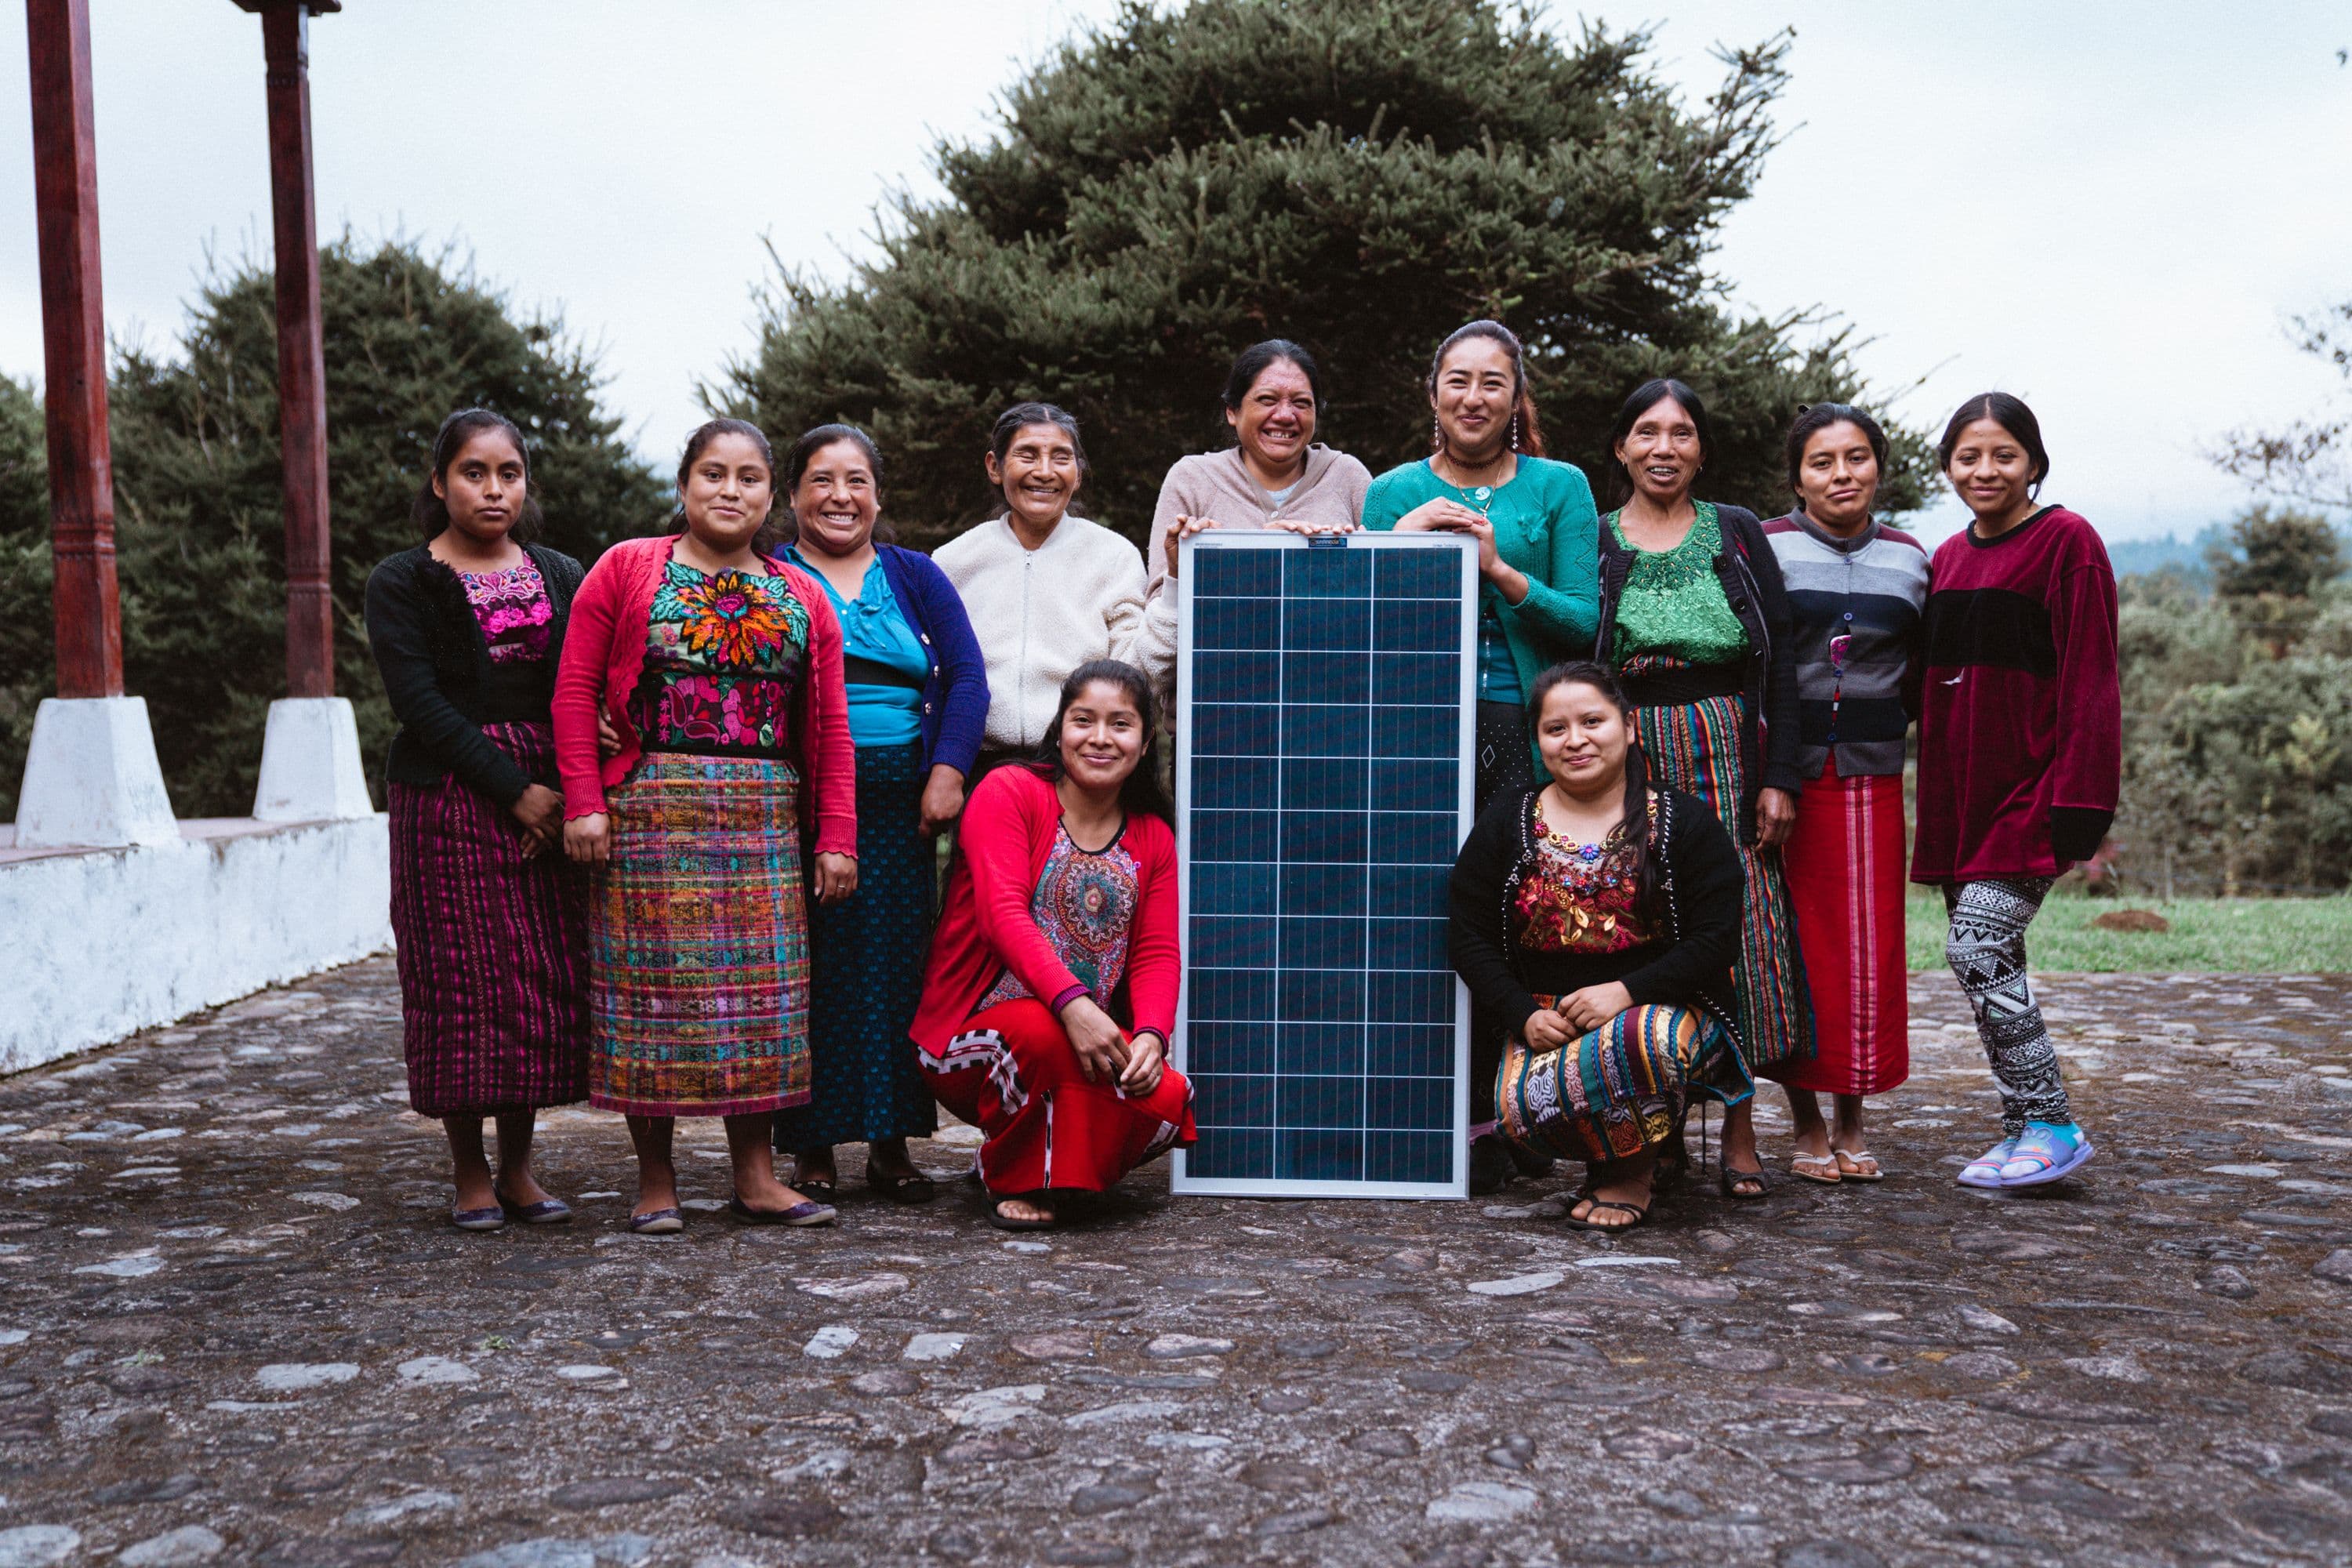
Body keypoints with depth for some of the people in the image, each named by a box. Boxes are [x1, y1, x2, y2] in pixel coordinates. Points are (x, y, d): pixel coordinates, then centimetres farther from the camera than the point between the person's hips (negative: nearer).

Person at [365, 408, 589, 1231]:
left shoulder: (560, 576, 14)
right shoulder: (401, 582, 2)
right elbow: (420, 702, -8)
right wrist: (513, 790, -16)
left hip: (547, 796, 4)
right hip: (450, 798, -3)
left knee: (546, 977, 2)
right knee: (463, 978, -3)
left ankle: (518, 1166, 14)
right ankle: (470, 1174, 10)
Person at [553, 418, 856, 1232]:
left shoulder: (802, 597, 13)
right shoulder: (627, 568, 5)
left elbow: (830, 727, 10)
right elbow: (576, 690, 0)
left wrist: (836, 835, 3)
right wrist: (583, 801, -9)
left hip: (765, 821, 3)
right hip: (651, 813, -3)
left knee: (758, 987, 4)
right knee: (652, 981, 0)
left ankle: (755, 1176, 12)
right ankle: (655, 1178, 10)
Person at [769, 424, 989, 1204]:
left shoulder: (916, 577, 14)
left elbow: (966, 677, 5)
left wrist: (948, 772, -9)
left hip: (900, 807, 2)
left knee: (897, 966, 3)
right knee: (808, 970, -1)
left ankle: (891, 1144, 13)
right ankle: (810, 1148, 9)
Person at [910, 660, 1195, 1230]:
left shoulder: (1152, 839, 10)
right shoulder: (1008, 792, -6)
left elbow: (1158, 953, 1)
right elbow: (1003, 914, -20)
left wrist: (1151, 1037, -20)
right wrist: (1071, 1002, -35)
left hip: (1094, 1036, 5)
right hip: (976, 1037, -4)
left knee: (1166, 1100, -23)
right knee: (1042, 1032, -38)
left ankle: (1064, 1167, 10)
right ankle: (1013, 1177, -7)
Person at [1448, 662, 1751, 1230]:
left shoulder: (1686, 823, 1)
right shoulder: (1505, 825, 7)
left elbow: (1716, 939, -5)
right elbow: (1468, 938, 6)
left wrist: (1626, 991, -19)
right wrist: (1526, 1014, -9)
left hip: (1664, 1009, -1)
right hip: (1546, 1021, 2)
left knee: (1653, 1039, -38)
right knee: (1524, 1108, -30)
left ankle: (1630, 1170, -4)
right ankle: (1628, 1153, 5)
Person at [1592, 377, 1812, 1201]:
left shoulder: (1739, 535, 9)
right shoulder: (1590, 543, 7)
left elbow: (1780, 662, 6)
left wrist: (1779, 777, -2)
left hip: (1729, 761, 1)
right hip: (1628, 764, 0)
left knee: (1739, 931, -2)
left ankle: (1738, 1138, 6)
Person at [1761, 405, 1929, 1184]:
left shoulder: (1910, 559, 12)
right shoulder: (1764, 548, 2)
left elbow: (1922, 681, 18)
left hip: (1872, 778, 3)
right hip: (1783, 774, -2)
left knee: (1868, 952, 2)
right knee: (1791, 948, 0)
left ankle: (1852, 1121, 17)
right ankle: (1807, 1125, 13)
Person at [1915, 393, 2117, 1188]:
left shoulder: (2067, 542, -5)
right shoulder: (1948, 558, 14)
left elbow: (2089, 679, -11)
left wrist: (2078, 798, -16)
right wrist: (1937, 803, 10)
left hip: (2030, 786, -7)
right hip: (1961, 790, 7)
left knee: (1976, 949, -14)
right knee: (1989, 966, 8)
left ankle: (2053, 1127, -2)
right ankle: (2025, 1131, 17)